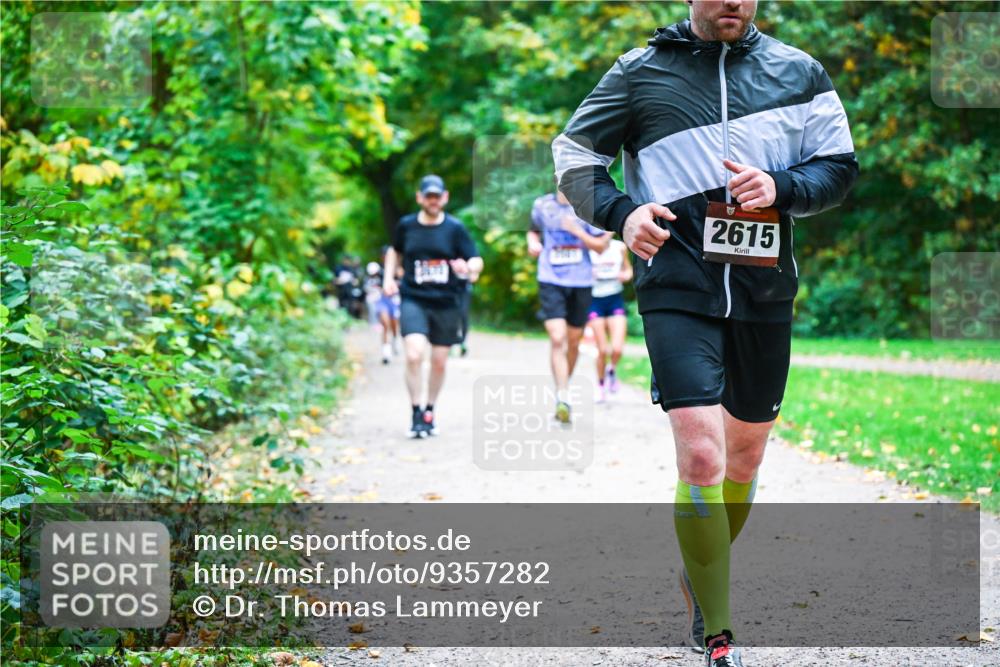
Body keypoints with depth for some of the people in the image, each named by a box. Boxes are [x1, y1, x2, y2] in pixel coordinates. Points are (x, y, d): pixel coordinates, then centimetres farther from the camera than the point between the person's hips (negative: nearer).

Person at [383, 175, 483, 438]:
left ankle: (429, 411, 29)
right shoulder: (406, 225, 3)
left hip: (446, 304, 1)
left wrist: (468, 268, -25)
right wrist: (389, 278, 9)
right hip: (413, 300, -1)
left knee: (439, 362, 8)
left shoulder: (455, 228, -2)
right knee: (414, 355, -19)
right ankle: (416, 414, -8)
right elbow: (395, 251, 23)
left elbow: (477, 261, -3)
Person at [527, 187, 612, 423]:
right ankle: (562, 397, -19)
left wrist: (578, 231, -15)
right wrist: (533, 242, -1)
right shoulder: (542, 205, 3)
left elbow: (601, 246, -1)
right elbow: (534, 230, 22)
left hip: (581, 282, 1)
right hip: (551, 280, -1)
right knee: (557, 338, -16)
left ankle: (564, 385, 36)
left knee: (573, 342, 12)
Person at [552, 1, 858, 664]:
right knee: (701, 457, -16)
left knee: (744, 456, 14)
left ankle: (703, 572, 41)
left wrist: (780, 187, -11)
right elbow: (574, 152, 10)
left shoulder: (798, 73, 8)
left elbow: (840, 166, 9)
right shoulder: (640, 71, 3)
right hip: (678, 285, -3)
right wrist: (620, 211, -8)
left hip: (765, 287, 4)